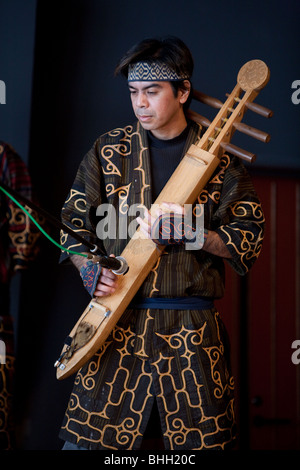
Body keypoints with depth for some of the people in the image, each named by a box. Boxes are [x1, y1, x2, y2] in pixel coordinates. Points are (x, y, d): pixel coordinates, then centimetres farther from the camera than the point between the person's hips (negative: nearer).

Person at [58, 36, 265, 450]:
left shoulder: (219, 159, 4)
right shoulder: (109, 150, 8)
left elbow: (251, 238, 1)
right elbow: (73, 223, 10)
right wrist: (90, 269, -9)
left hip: (193, 330, 0)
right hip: (117, 323, 1)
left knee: (202, 443, 3)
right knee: (86, 439, 0)